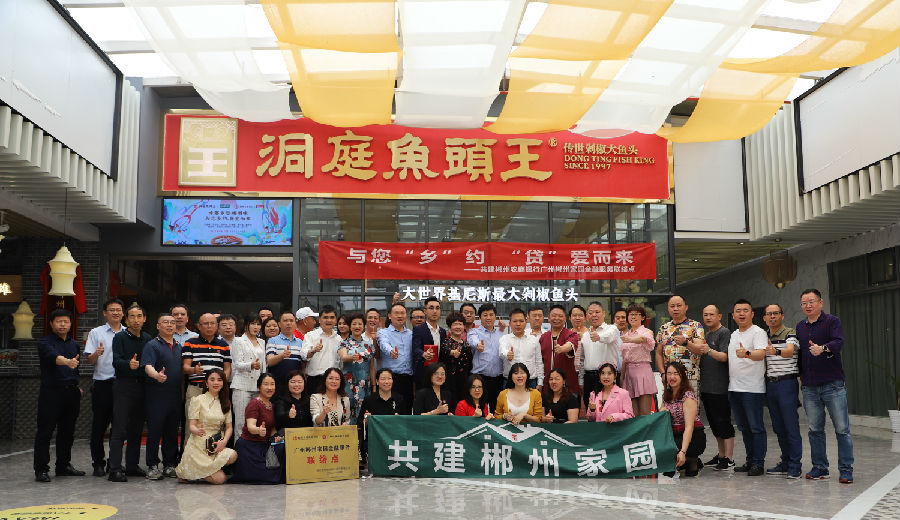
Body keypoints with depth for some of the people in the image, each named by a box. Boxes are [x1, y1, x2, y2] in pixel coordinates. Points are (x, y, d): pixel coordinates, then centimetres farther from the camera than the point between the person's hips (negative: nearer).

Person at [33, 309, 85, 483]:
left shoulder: (74, 344, 16)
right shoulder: (45, 343, -5)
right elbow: (54, 357, -25)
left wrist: (77, 385, 13)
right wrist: (67, 362, -44)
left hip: (72, 393, 6)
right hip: (51, 391, -6)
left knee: (67, 431, 11)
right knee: (45, 431, -4)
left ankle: (64, 465, 21)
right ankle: (41, 469, 0)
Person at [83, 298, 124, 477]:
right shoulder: (96, 333, 6)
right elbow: (90, 360, 0)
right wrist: (97, 353, -22)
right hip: (102, 384, -2)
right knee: (99, 425, 0)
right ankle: (98, 463, 10)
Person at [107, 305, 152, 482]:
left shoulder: (148, 339, 14)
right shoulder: (120, 337, -1)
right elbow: (116, 361, -13)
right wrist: (129, 364, -32)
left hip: (142, 386, 5)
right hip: (124, 386, -5)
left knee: (137, 429, 10)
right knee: (119, 429, -7)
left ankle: (132, 465, 18)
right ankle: (115, 469, -6)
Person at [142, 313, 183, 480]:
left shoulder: (179, 346, 16)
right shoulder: (152, 345, -3)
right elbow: (148, 366, -18)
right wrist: (156, 375, -38)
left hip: (176, 395, 5)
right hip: (157, 395, -5)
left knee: (172, 432, 9)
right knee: (154, 431, -2)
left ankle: (170, 465, 17)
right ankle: (152, 466, 7)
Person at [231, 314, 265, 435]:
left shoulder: (262, 342, 20)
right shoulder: (238, 341, 4)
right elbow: (237, 364, -5)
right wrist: (251, 365, -24)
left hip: (257, 386, 5)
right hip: (242, 385, -5)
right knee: (241, 422, -7)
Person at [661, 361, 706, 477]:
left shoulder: (688, 396, -14)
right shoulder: (666, 395, 8)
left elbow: (689, 426, -22)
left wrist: (682, 451, -33)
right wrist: (661, 413, -9)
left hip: (693, 437, -6)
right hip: (674, 436, 6)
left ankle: (692, 462, -2)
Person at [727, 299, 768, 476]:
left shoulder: (758, 332, -7)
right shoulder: (733, 335, 18)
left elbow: (761, 354, -24)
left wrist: (747, 353, -42)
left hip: (752, 388, -8)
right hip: (734, 388, 8)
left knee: (756, 427, -3)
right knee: (744, 427, 13)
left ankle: (758, 463, 2)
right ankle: (750, 461, 21)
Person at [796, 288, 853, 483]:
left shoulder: (832, 321, -3)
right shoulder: (800, 327, 14)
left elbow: (838, 343, -20)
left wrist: (823, 348, -38)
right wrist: (801, 373, 12)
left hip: (833, 385, -5)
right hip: (809, 387, 5)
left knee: (842, 429, -2)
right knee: (815, 429, 8)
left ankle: (846, 469, 5)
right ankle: (820, 468, 17)